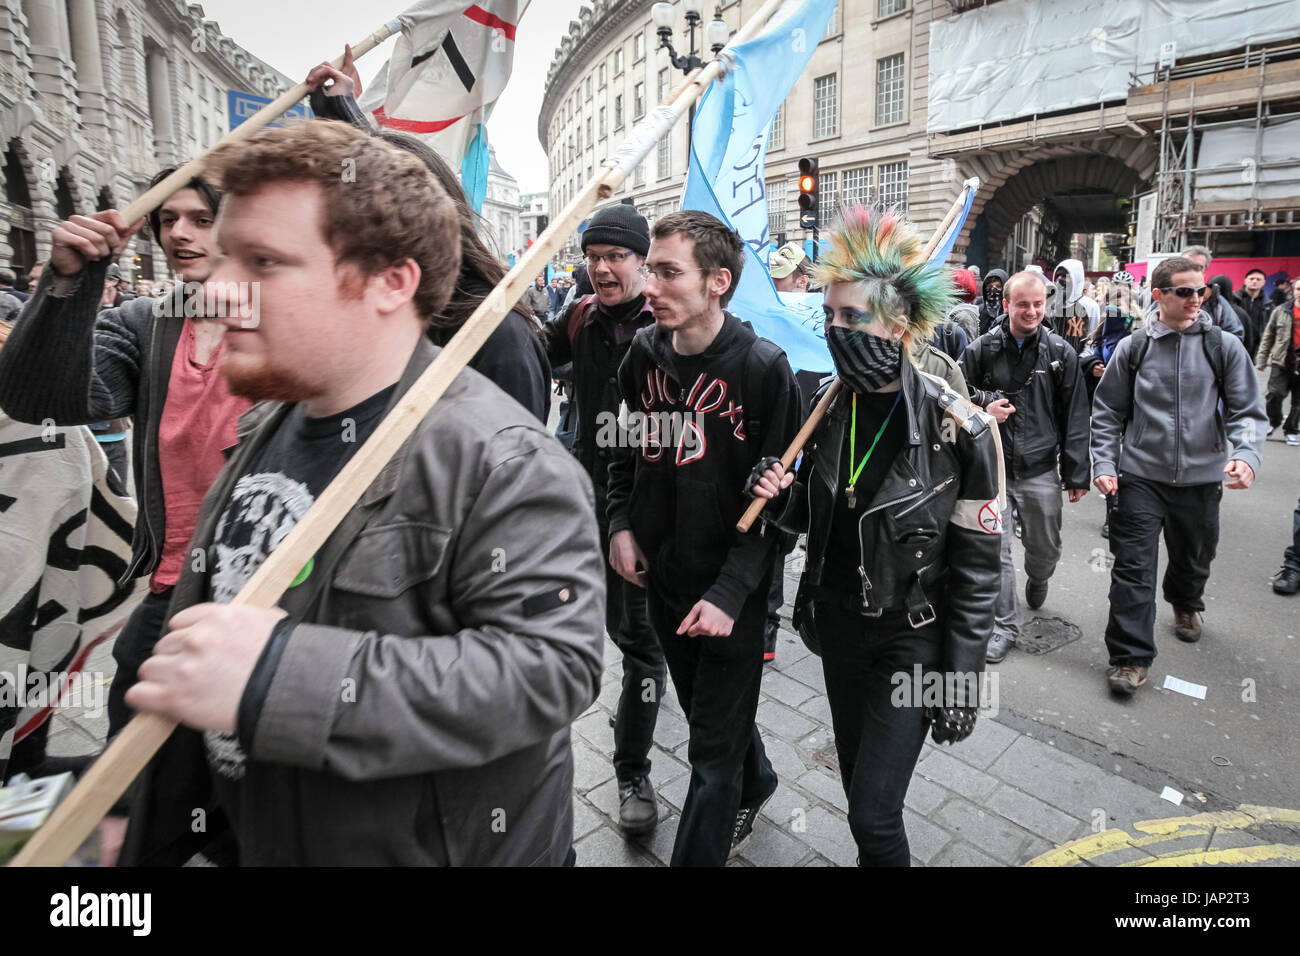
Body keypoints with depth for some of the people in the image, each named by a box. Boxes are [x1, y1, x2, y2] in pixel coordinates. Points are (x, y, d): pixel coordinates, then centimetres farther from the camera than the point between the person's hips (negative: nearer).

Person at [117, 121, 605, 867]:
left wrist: (281, 676, -38)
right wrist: (153, 831, 17)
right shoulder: (268, 429, 2)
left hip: (437, 847, -7)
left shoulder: (503, 460, -26)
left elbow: (551, 665, -32)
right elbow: (199, 628, 11)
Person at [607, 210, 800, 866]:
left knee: (714, 752, 6)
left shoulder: (763, 368, -17)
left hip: (731, 591, -6)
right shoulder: (644, 354, -1)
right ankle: (755, 786, 56)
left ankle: (696, 856, 28)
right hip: (662, 577, 6)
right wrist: (621, 523, 0)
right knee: (703, 708, 27)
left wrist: (730, 591, -22)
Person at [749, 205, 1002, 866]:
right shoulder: (828, 409, -3)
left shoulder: (958, 430, -19)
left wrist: (962, 679, -10)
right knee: (858, 784, 21)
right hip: (838, 626, 5)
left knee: (872, 814, -2)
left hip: (912, 639, -5)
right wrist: (779, 499, -14)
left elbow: (976, 569, -12)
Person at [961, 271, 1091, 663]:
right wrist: (983, 407, -14)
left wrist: (1076, 474, 1)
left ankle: (1037, 580, 49)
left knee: (1045, 549, 13)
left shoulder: (1061, 353, 1)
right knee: (995, 550, 1)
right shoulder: (981, 349, -2)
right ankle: (1005, 623, 17)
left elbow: (1075, 418, 3)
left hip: (1040, 470, 1)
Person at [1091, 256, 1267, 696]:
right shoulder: (1133, 348, -1)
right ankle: (1130, 656, 6)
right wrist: (1104, 465, -5)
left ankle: (1185, 605, 53)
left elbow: (1247, 410, -1)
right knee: (1133, 568, -3)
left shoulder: (1224, 347, 0)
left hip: (1201, 478, 2)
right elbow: (1107, 414, 4)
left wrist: (1246, 454, -20)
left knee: (1194, 560, 22)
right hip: (1139, 478, -2)